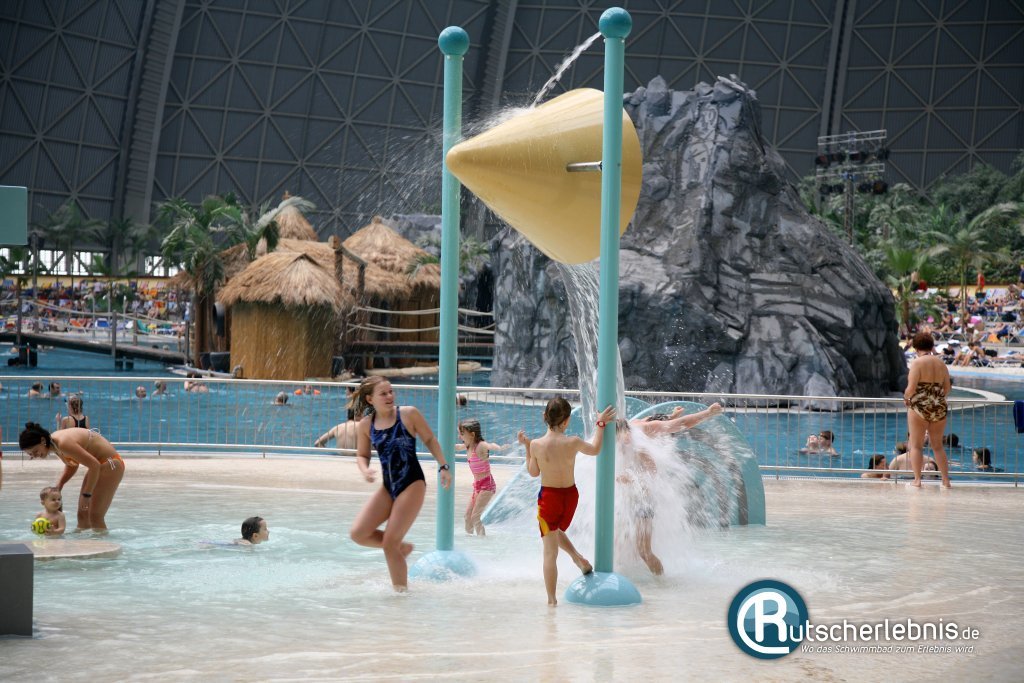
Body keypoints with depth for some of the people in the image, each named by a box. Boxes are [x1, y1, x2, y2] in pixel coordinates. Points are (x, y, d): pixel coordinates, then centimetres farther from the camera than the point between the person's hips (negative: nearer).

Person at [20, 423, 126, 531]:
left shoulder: (63, 444, -29)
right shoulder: (54, 442, 0)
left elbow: (94, 465, -29)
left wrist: (86, 494, -22)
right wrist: (58, 487, 2)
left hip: (110, 465, -9)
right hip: (98, 465, 10)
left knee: (95, 517, -11)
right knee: (82, 515, 7)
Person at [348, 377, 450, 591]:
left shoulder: (408, 414, -8)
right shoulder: (366, 425, 1)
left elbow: (430, 440, 3)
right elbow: (362, 455, 12)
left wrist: (443, 466, -2)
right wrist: (365, 470, -10)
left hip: (412, 485, -5)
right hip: (388, 487, 5)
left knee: (390, 543, -10)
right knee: (358, 534, -6)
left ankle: (401, 589, 7)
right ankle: (402, 547, 17)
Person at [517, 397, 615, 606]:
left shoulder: (536, 445, -17)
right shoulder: (573, 442, -15)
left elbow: (533, 472, 1)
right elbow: (595, 449, 7)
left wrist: (526, 446, 9)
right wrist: (601, 424, 17)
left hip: (548, 497, -2)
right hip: (570, 495, 2)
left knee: (550, 551, 5)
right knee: (557, 529, 34)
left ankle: (551, 600, 6)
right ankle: (577, 557, 12)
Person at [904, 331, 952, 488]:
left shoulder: (917, 362, -11)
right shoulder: (941, 363, 6)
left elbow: (911, 388, -16)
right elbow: (947, 388, 10)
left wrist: (906, 398, 3)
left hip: (919, 407, -5)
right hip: (939, 408, 5)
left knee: (916, 445, 5)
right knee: (938, 445, 16)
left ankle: (917, 479, 1)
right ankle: (946, 480, 15)